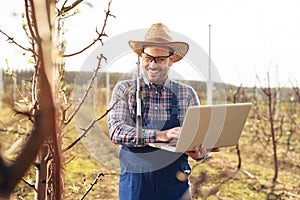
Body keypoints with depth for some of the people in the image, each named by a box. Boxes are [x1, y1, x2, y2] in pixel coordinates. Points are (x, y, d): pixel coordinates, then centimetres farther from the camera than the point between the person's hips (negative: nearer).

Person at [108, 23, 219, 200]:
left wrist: (200, 152, -20)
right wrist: (160, 135, -26)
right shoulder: (125, 90, 1)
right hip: (135, 180, -1)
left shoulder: (187, 94, 4)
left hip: (175, 182, 1)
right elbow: (116, 131, -13)